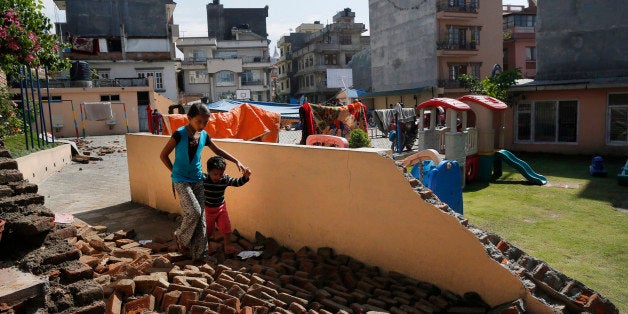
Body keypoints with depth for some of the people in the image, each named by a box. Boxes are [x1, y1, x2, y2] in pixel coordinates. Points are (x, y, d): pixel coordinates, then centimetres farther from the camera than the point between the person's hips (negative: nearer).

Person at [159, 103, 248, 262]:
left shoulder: (204, 136, 2)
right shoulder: (180, 134, -13)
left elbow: (218, 151, 18)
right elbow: (163, 155, -4)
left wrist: (237, 162, 11)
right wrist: (175, 171, -3)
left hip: (197, 180, 5)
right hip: (181, 181, -5)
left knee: (200, 216, 3)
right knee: (194, 212, -16)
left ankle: (198, 253, 13)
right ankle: (180, 236, 14)